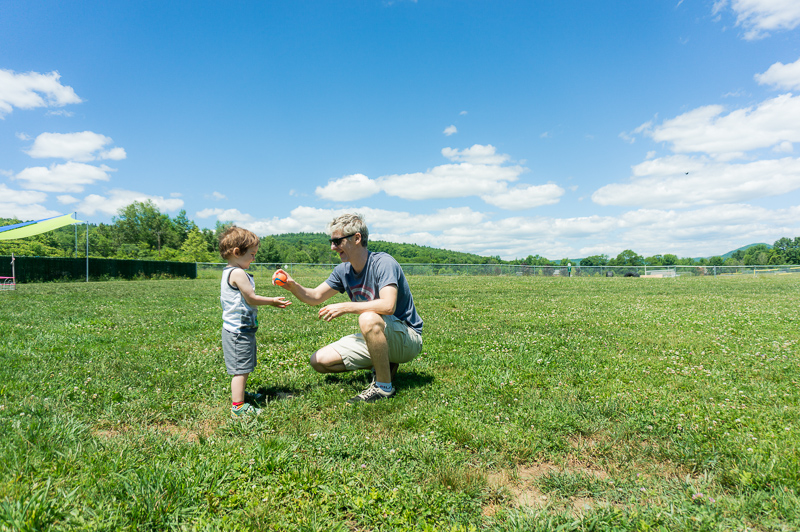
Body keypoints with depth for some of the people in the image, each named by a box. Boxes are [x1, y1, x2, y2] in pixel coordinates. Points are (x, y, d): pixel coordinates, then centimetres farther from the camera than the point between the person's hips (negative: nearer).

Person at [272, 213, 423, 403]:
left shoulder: (384, 263, -21)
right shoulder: (343, 271, 3)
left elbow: (388, 306, -35)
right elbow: (314, 297, 8)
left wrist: (345, 307, -28)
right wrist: (293, 286, -13)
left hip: (408, 338, -8)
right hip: (376, 337, 8)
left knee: (368, 318, -39)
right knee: (319, 361, 1)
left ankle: (384, 387, -21)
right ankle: (383, 365, 9)